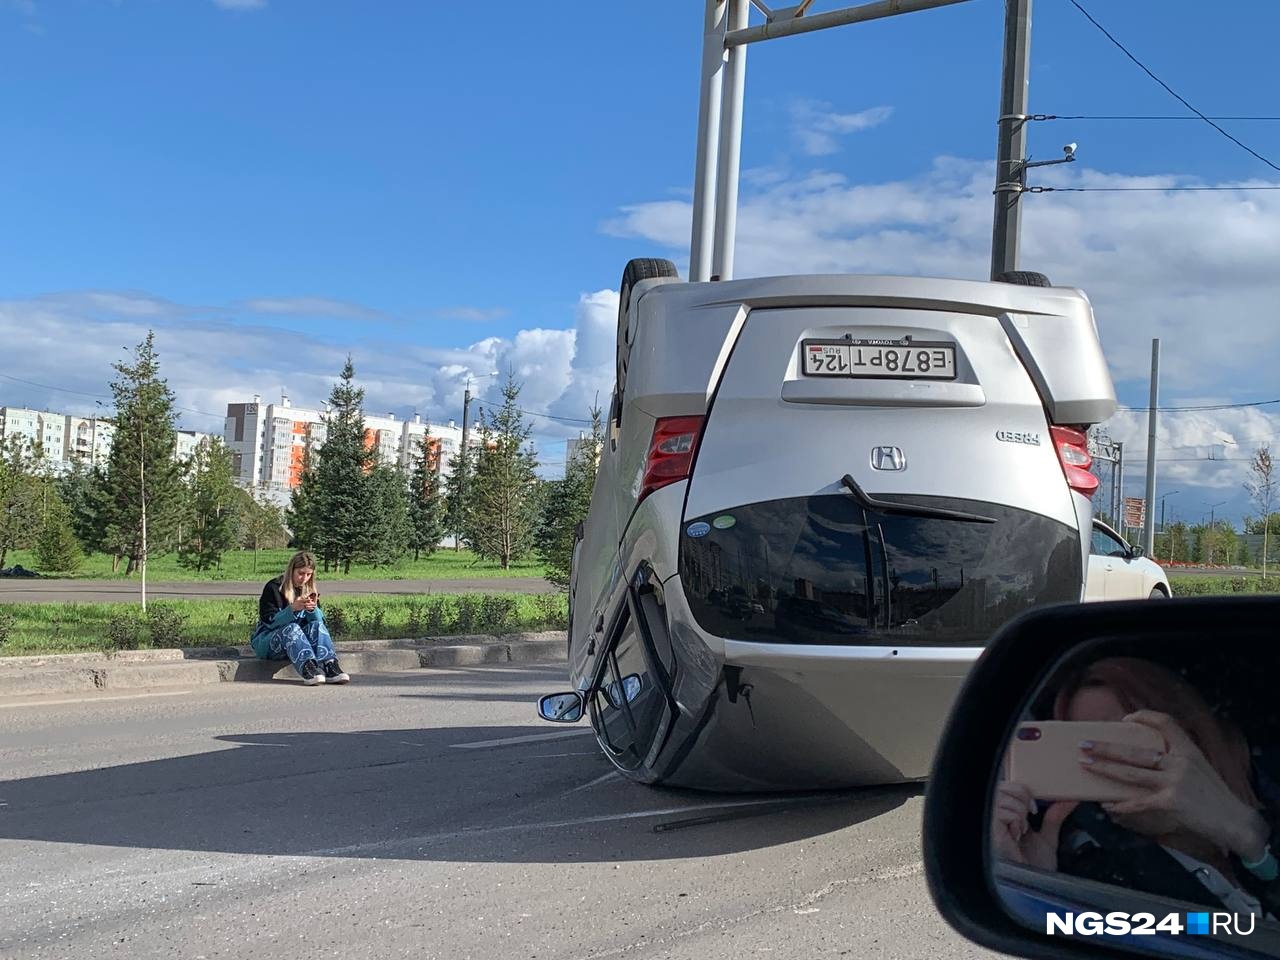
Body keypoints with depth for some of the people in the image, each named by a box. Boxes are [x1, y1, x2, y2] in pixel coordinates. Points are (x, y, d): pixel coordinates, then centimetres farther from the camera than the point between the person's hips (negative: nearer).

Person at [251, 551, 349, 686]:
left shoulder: (309, 591, 7)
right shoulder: (273, 588, -8)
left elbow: (321, 621, -1)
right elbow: (270, 621, -15)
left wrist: (313, 609, -23)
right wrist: (292, 609, -30)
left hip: (297, 641, 4)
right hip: (267, 641, -4)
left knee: (317, 626, -24)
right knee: (291, 628, -34)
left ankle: (329, 666, -45)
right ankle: (308, 668, -57)